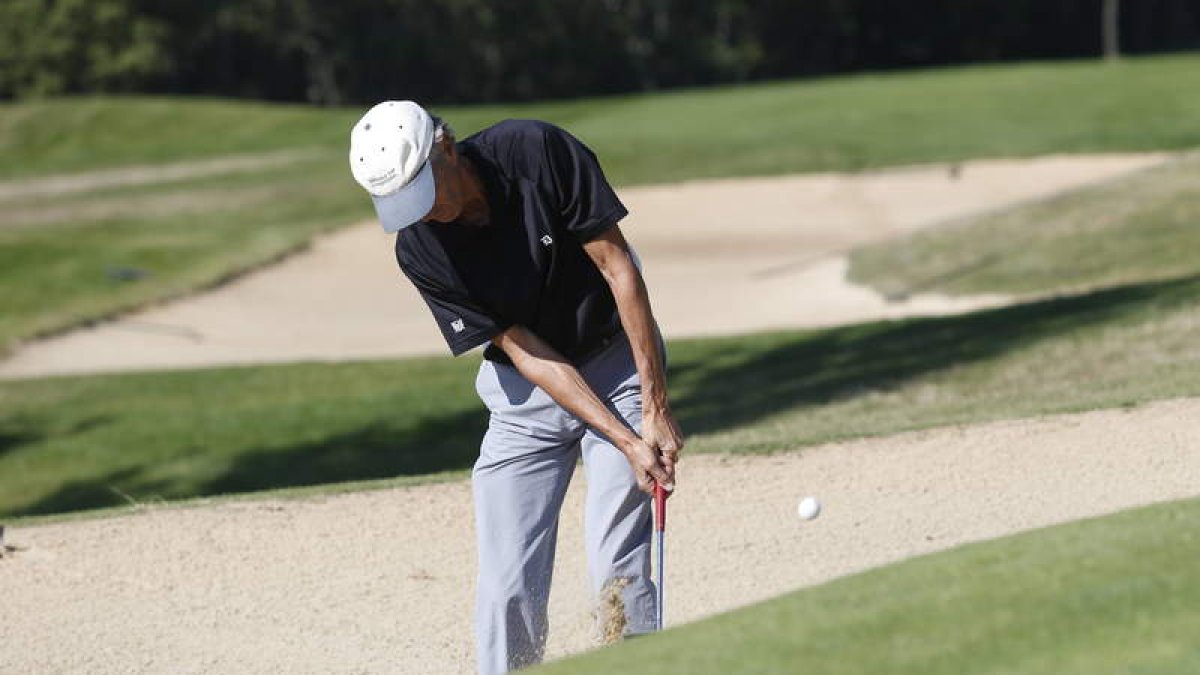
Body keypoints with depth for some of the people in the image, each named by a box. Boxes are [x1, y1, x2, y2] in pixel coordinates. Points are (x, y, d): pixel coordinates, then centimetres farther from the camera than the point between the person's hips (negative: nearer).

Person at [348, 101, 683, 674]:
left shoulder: (539, 152, -21)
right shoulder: (418, 250, -15)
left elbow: (618, 267, -15)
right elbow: (524, 350, -14)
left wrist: (655, 409, -17)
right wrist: (626, 442, -21)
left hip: (619, 364, -2)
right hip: (526, 393, 2)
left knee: (618, 574, -13)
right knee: (507, 589, -6)